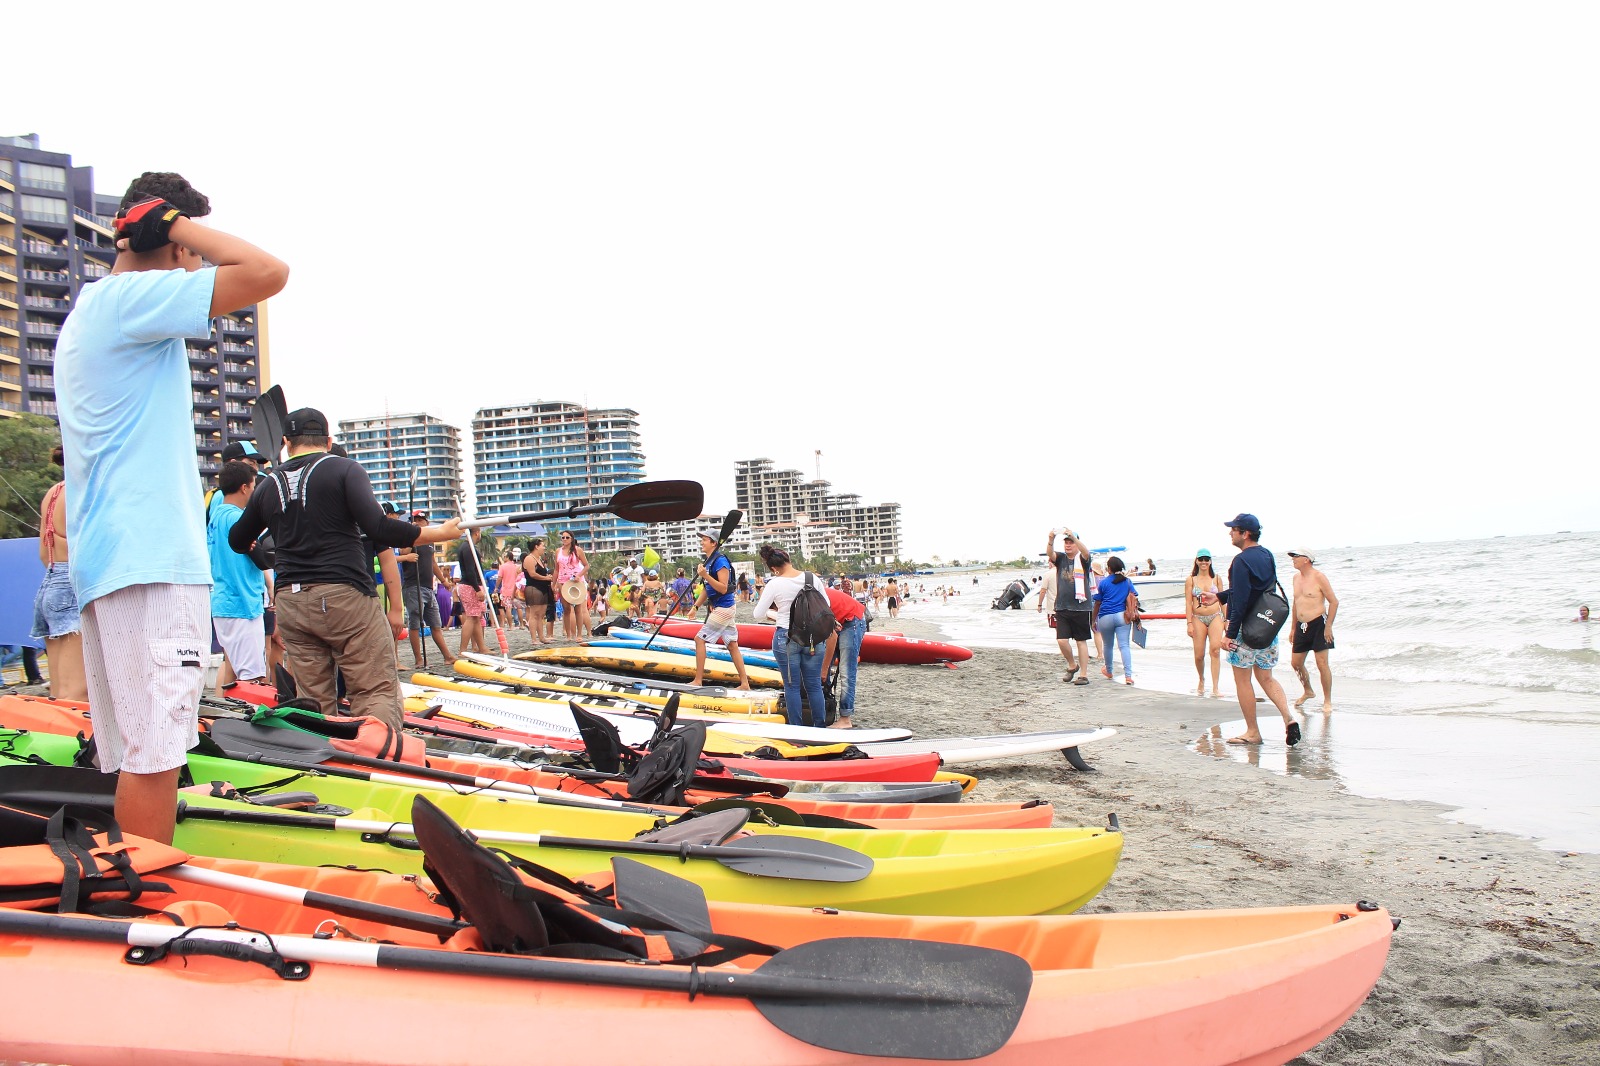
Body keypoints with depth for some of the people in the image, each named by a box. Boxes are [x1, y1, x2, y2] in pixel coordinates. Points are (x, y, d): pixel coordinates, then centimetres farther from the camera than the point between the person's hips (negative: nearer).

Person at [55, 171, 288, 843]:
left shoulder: (85, 314, 23)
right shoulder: (134, 296, -8)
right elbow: (268, 274, -19)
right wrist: (180, 225, -5)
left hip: (106, 560, 10)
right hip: (149, 560, -10)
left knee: (135, 754, 11)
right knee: (153, 756, -9)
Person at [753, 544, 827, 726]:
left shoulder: (775, 584, -10)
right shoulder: (813, 578, -3)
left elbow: (758, 615, -4)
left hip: (786, 640, -3)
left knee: (792, 686, 8)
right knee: (814, 686, 11)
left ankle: (796, 728, 12)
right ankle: (821, 726, 18)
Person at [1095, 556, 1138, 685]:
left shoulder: (1104, 582, 0)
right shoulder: (1127, 581, 8)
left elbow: (1097, 603, 3)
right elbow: (1134, 600, 8)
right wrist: (1134, 614, 19)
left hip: (1106, 617, -1)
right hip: (1122, 616, 1)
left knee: (1108, 646, 16)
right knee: (1125, 645, -4)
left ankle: (1108, 672, 35)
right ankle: (1128, 675, -16)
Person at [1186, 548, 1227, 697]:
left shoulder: (1216, 579, 9)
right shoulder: (1191, 580, 5)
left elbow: (1222, 600, 12)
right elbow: (1188, 603, 0)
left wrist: (1226, 621, 7)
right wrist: (1189, 623, -7)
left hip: (1215, 617, 0)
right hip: (1198, 618, 0)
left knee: (1215, 649, -18)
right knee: (1199, 655, 0)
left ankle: (1215, 687, -18)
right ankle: (1201, 680, 29)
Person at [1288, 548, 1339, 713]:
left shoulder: (1318, 577, -10)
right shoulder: (1296, 577, 12)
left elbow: (1334, 601, -10)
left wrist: (1328, 626, -15)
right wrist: (1293, 628, 19)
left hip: (1318, 624, -7)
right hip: (1302, 626, 7)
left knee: (1322, 663, -6)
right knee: (1296, 662, 9)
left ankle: (1327, 701, 4)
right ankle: (1307, 691, 33)